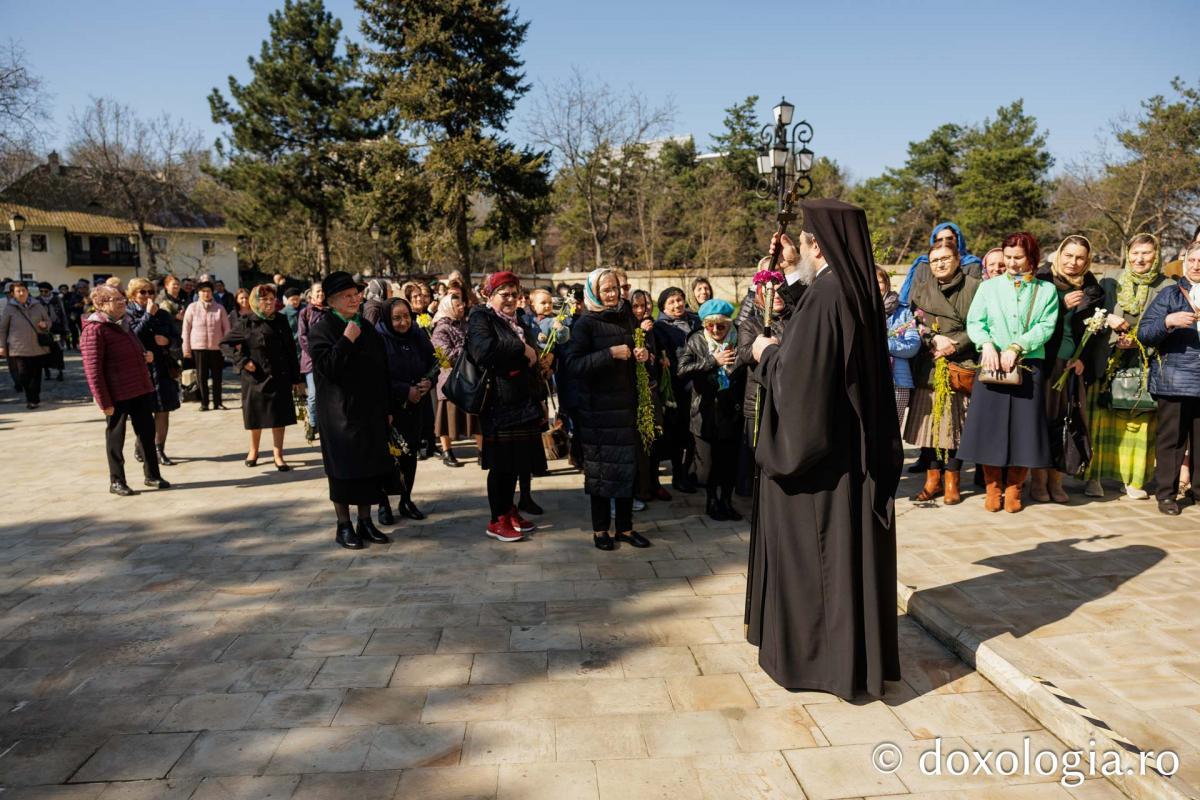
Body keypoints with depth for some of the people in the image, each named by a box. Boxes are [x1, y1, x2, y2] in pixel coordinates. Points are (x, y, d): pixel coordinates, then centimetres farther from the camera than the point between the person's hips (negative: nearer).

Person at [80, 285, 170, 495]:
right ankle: (116, 481, 17)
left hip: (141, 389, 8)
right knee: (115, 437, 5)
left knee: (147, 433, 12)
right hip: (117, 395, -8)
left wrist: (145, 356, 6)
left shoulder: (123, 324, 14)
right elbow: (92, 369, -17)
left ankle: (152, 475, 24)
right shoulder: (95, 329, -13)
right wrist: (104, 401, -19)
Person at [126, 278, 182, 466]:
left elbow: (177, 339, 11)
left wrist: (168, 341, -10)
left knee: (163, 412, 4)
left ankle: (159, 450, 13)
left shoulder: (163, 314, 10)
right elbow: (133, 336, -17)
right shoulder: (127, 314, -1)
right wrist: (148, 315, -16)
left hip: (163, 369, 4)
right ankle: (141, 448, 18)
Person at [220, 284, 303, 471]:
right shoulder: (246, 323, -4)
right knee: (256, 415, 11)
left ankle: (278, 455, 11)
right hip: (255, 377, -1)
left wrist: (297, 378, 3)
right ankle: (253, 451, 32)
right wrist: (242, 361, -10)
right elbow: (225, 343, 1)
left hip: (280, 378, 2)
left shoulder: (281, 321, 3)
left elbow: (291, 350, 5)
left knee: (279, 416, 1)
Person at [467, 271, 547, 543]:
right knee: (501, 464, -2)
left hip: (523, 404, 8)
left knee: (518, 460, 12)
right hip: (498, 405, -8)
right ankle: (497, 521, 10)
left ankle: (509, 510, 26)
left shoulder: (517, 320, 20)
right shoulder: (481, 317, -5)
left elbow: (531, 362, 32)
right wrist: (522, 349, -18)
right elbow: (483, 349, -26)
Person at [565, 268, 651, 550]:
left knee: (627, 464, 8)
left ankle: (625, 526, 20)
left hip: (626, 403, 5)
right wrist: (610, 353, -23)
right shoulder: (585, 324, -7)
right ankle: (600, 529, 16)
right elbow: (573, 365, -17)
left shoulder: (627, 318, 9)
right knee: (600, 466, 3)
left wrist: (644, 355, 1)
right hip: (598, 407, -5)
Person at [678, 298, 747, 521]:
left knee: (730, 461, 8)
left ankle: (726, 500, 27)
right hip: (705, 413, 0)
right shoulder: (696, 341, 0)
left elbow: (747, 374, 1)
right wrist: (713, 361, -19)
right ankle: (711, 501, 27)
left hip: (731, 413, 1)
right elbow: (682, 369, -13)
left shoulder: (739, 341, -1)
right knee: (708, 462, 6)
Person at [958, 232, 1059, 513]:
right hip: (992, 364, 0)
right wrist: (987, 344, -16)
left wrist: (1016, 347, -16)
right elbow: (974, 322, 3)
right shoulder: (989, 287, 12)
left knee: (1023, 426, 0)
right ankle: (993, 488, 10)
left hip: (1029, 366, 0)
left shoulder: (1046, 290, 10)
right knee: (990, 425, -1)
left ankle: (1013, 490, 12)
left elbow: (1046, 327, -2)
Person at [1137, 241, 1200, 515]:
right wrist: (1169, 321, -18)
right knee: (1172, 438, 1)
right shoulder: (1170, 296, 5)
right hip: (1175, 380, -2)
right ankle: (1166, 493, 8)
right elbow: (1144, 334, -2)